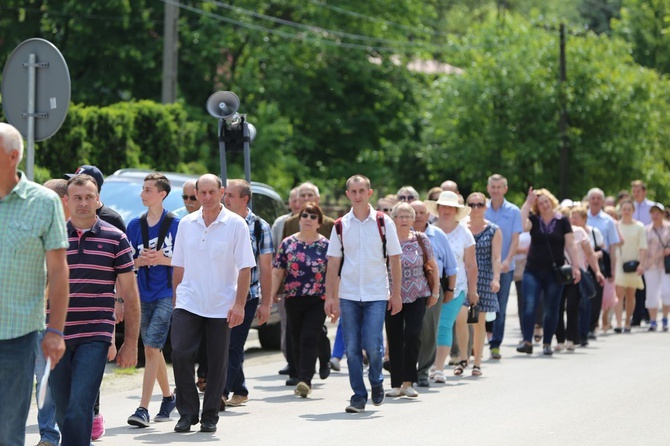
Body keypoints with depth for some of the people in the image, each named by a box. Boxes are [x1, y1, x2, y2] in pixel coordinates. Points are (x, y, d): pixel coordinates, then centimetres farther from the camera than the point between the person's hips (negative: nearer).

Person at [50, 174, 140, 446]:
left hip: (95, 338, -3)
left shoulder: (115, 239, 2)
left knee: (79, 409, -15)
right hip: (57, 338, 3)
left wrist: (131, 342, 0)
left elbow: (130, 294, 4)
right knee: (63, 412, 10)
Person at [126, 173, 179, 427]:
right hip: (143, 294, 5)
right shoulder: (135, 225, 8)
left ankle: (143, 409, -16)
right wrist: (140, 261, -9)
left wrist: (163, 259, -16)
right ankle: (168, 397, 31)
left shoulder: (176, 225, -4)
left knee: (152, 349, -13)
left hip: (167, 294, -5)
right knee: (152, 350, 13)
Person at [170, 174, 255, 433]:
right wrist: (175, 299, 10)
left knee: (217, 363, 3)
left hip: (221, 306, -2)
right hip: (188, 302, 2)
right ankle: (187, 413, 2)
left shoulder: (236, 224, -3)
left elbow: (245, 268, -5)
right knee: (180, 354, -11)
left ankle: (210, 416, 15)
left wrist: (239, 304, -12)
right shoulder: (186, 224, 7)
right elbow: (179, 267, 13)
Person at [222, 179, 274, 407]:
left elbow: (266, 268, -2)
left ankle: (222, 391, -11)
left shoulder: (259, 227, -2)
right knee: (226, 345, 8)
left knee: (233, 345, -8)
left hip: (247, 295, -4)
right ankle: (239, 391, 20)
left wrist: (265, 303, -6)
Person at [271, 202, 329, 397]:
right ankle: (303, 380, 17)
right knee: (297, 340, 7)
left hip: (318, 301, -2)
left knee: (309, 339, -13)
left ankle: (305, 380, -18)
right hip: (293, 300, 2)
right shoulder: (288, 243, 6)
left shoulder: (326, 246, 3)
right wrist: (270, 297, -1)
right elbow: (277, 272, 6)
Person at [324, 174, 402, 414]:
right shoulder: (341, 226, 5)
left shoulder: (383, 222, 0)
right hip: (348, 295, 2)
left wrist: (396, 294, 0)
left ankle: (376, 382, 19)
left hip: (376, 295, -2)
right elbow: (333, 263, 6)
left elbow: (394, 259, 4)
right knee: (352, 348, 1)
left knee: (373, 345, -9)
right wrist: (330, 297, 2)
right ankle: (359, 396, 10)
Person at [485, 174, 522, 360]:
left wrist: (508, 260, -17)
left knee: (500, 308, 3)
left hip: (504, 267, -1)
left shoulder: (513, 211, 1)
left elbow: (515, 239, -3)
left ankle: (495, 344, 8)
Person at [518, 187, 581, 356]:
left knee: (551, 309, 5)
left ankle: (547, 343, 13)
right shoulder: (534, 220, 4)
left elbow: (570, 245, 1)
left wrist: (575, 266, -5)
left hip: (554, 271, 0)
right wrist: (527, 203, -12)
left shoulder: (562, 221, 2)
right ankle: (527, 341, -13)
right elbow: (521, 225, -17)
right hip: (533, 270, 0)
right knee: (529, 305, -12)